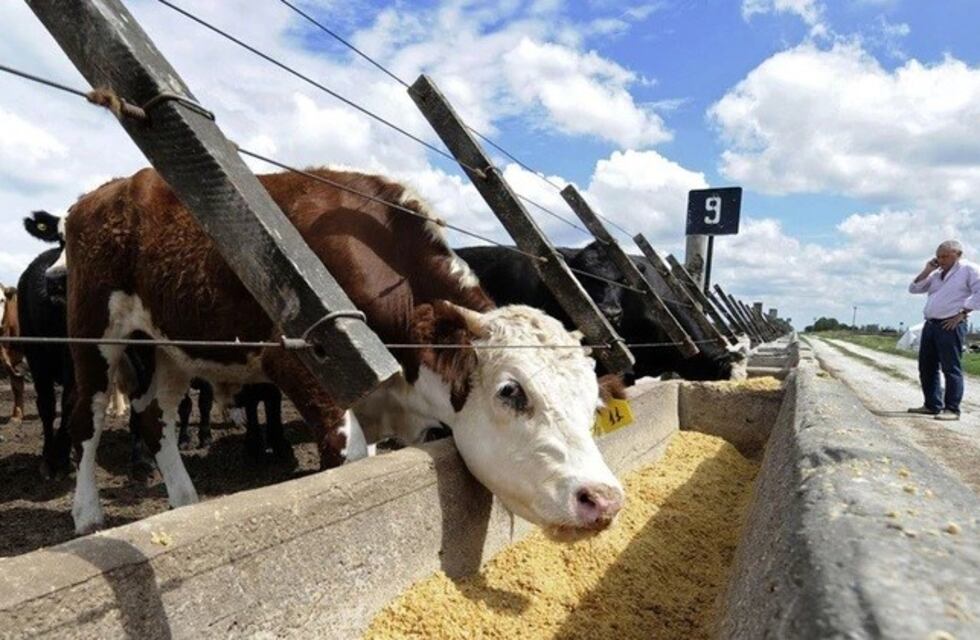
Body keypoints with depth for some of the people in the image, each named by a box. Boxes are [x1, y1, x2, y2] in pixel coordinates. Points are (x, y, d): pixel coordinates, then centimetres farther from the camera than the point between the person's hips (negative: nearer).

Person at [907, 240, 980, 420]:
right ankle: (932, 405, 18)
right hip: (930, 324, 8)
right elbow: (913, 289, 18)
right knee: (926, 367, 9)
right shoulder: (936, 274, 18)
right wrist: (927, 271, 7)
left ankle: (952, 409, -3)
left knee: (951, 368, -7)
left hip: (950, 325, -8)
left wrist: (962, 313, -14)